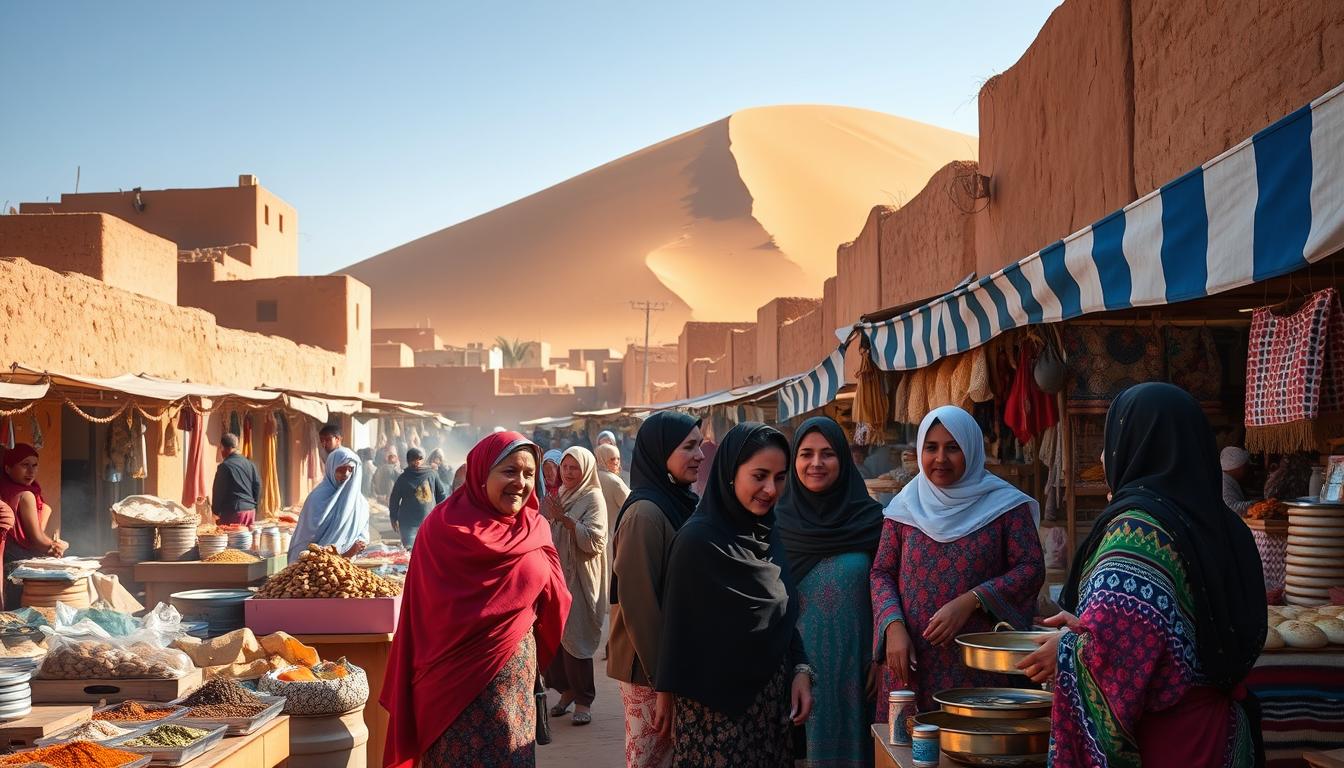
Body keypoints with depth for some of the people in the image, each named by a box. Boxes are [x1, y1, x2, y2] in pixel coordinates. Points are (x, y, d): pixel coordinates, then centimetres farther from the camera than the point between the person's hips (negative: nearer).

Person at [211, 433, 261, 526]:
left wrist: (216, 511, 5)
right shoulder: (249, 464, 9)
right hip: (251, 510, 6)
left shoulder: (224, 466, -10)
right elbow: (257, 485, 10)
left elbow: (218, 491, -6)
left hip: (233, 512, -6)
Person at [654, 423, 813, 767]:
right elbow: (678, 626, -11)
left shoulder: (769, 532, 4)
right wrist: (668, 699, -6)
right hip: (715, 703, -6)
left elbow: (784, 615, 11)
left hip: (771, 698, 6)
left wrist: (801, 669, 0)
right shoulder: (698, 539, -16)